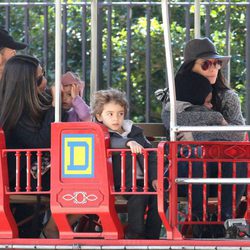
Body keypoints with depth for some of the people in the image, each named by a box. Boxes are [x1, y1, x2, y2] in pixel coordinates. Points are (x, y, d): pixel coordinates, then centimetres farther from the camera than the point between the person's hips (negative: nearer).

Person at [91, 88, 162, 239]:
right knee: (139, 194, -30)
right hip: (122, 183, -5)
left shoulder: (136, 132, 19)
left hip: (142, 180, 5)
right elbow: (111, 143, -20)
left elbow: (149, 156, 15)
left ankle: (151, 236, -15)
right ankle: (135, 235, -23)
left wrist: (154, 178, 1)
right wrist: (128, 142, -36)